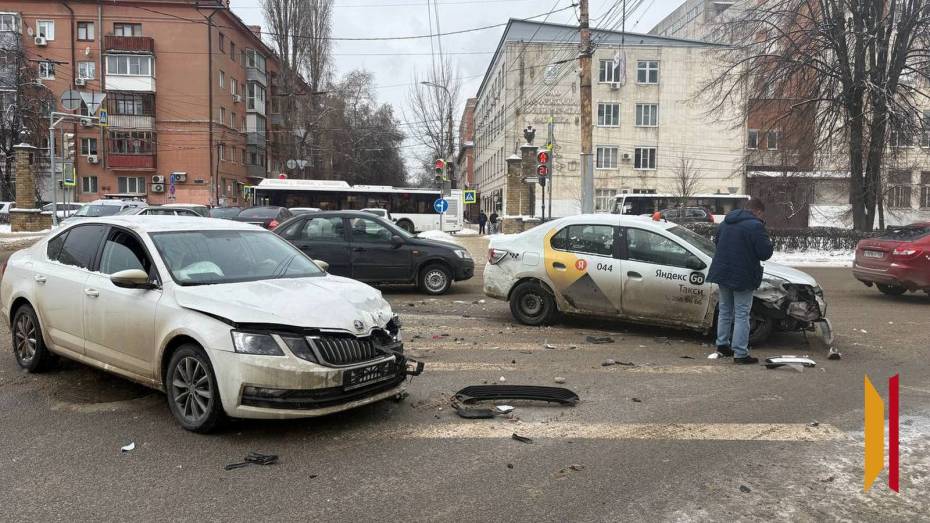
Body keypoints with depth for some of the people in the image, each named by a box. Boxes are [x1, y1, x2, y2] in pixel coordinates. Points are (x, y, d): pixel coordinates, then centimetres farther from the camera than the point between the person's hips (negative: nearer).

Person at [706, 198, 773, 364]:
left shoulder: (726, 222, 9)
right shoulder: (755, 226, -16)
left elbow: (716, 241, 20)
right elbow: (765, 253, -16)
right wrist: (769, 243, 4)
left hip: (723, 274, 7)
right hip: (742, 277, -7)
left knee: (725, 310, 20)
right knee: (741, 315, -2)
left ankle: (722, 344, 28)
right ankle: (740, 353, 0)